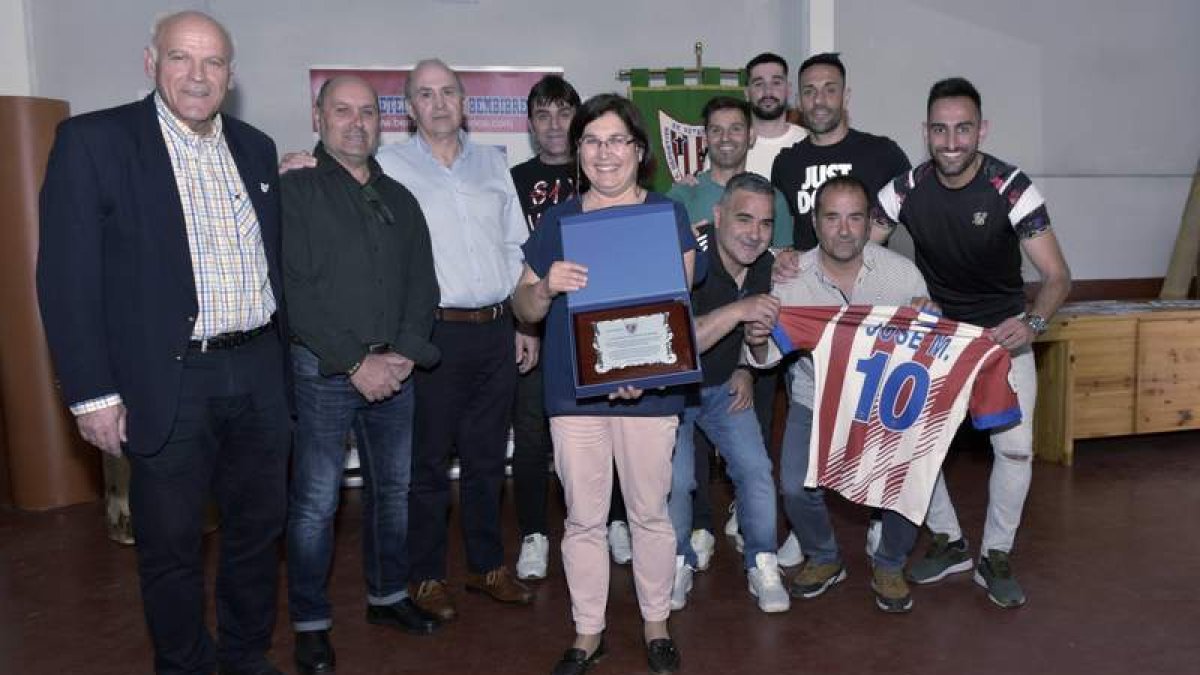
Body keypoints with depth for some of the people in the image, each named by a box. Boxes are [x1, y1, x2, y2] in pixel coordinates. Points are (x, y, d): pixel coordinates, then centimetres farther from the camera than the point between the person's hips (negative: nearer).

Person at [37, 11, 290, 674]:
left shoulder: (255, 148, 9)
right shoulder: (93, 140, -6)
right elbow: (66, 278, -9)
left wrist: (283, 360, 12)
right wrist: (92, 393, -13)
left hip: (260, 377, 5)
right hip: (169, 386, -4)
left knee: (259, 527, 17)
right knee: (170, 545, 10)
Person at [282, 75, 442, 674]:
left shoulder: (399, 199, 14)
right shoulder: (294, 190, -4)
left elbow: (422, 284, 9)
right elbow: (294, 289, -12)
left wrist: (405, 354, -6)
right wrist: (355, 363, -16)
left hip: (393, 367, 5)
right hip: (321, 370, -5)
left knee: (393, 489, 14)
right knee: (316, 502, -1)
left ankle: (386, 596, 31)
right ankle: (311, 623, 16)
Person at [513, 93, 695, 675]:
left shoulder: (668, 215, 2)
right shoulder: (557, 220, 7)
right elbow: (524, 307, 8)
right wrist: (548, 287, -16)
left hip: (647, 389, -1)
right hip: (574, 390, 2)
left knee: (650, 513, 10)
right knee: (583, 518, 9)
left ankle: (656, 623, 31)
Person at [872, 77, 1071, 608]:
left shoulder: (1010, 188, -19)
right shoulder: (907, 188, -12)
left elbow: (1057, 275, -23)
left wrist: (1033, 322, -44)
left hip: (1003, 331, -2)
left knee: (1015, 444, -9)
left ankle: (996, 558, 13)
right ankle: (949, 543, 19)